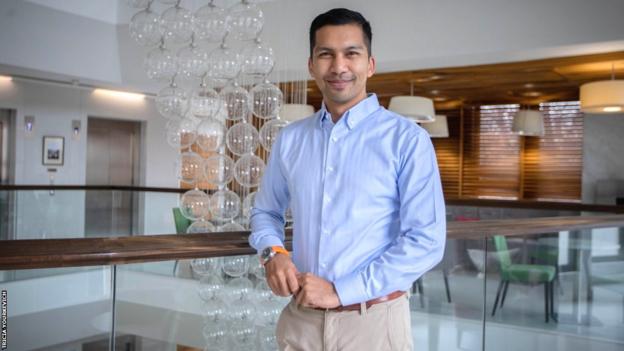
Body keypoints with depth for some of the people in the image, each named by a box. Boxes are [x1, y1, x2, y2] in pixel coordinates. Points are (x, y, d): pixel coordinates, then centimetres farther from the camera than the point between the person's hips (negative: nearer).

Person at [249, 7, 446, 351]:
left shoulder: (407, 139, -9)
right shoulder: (289, 139, 5)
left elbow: (426, 240, -14)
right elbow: (266, 211, 16)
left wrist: (341, 291, -16)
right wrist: (273, 252, -5)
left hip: (372, 320, -3)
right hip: (300, 318, 4)